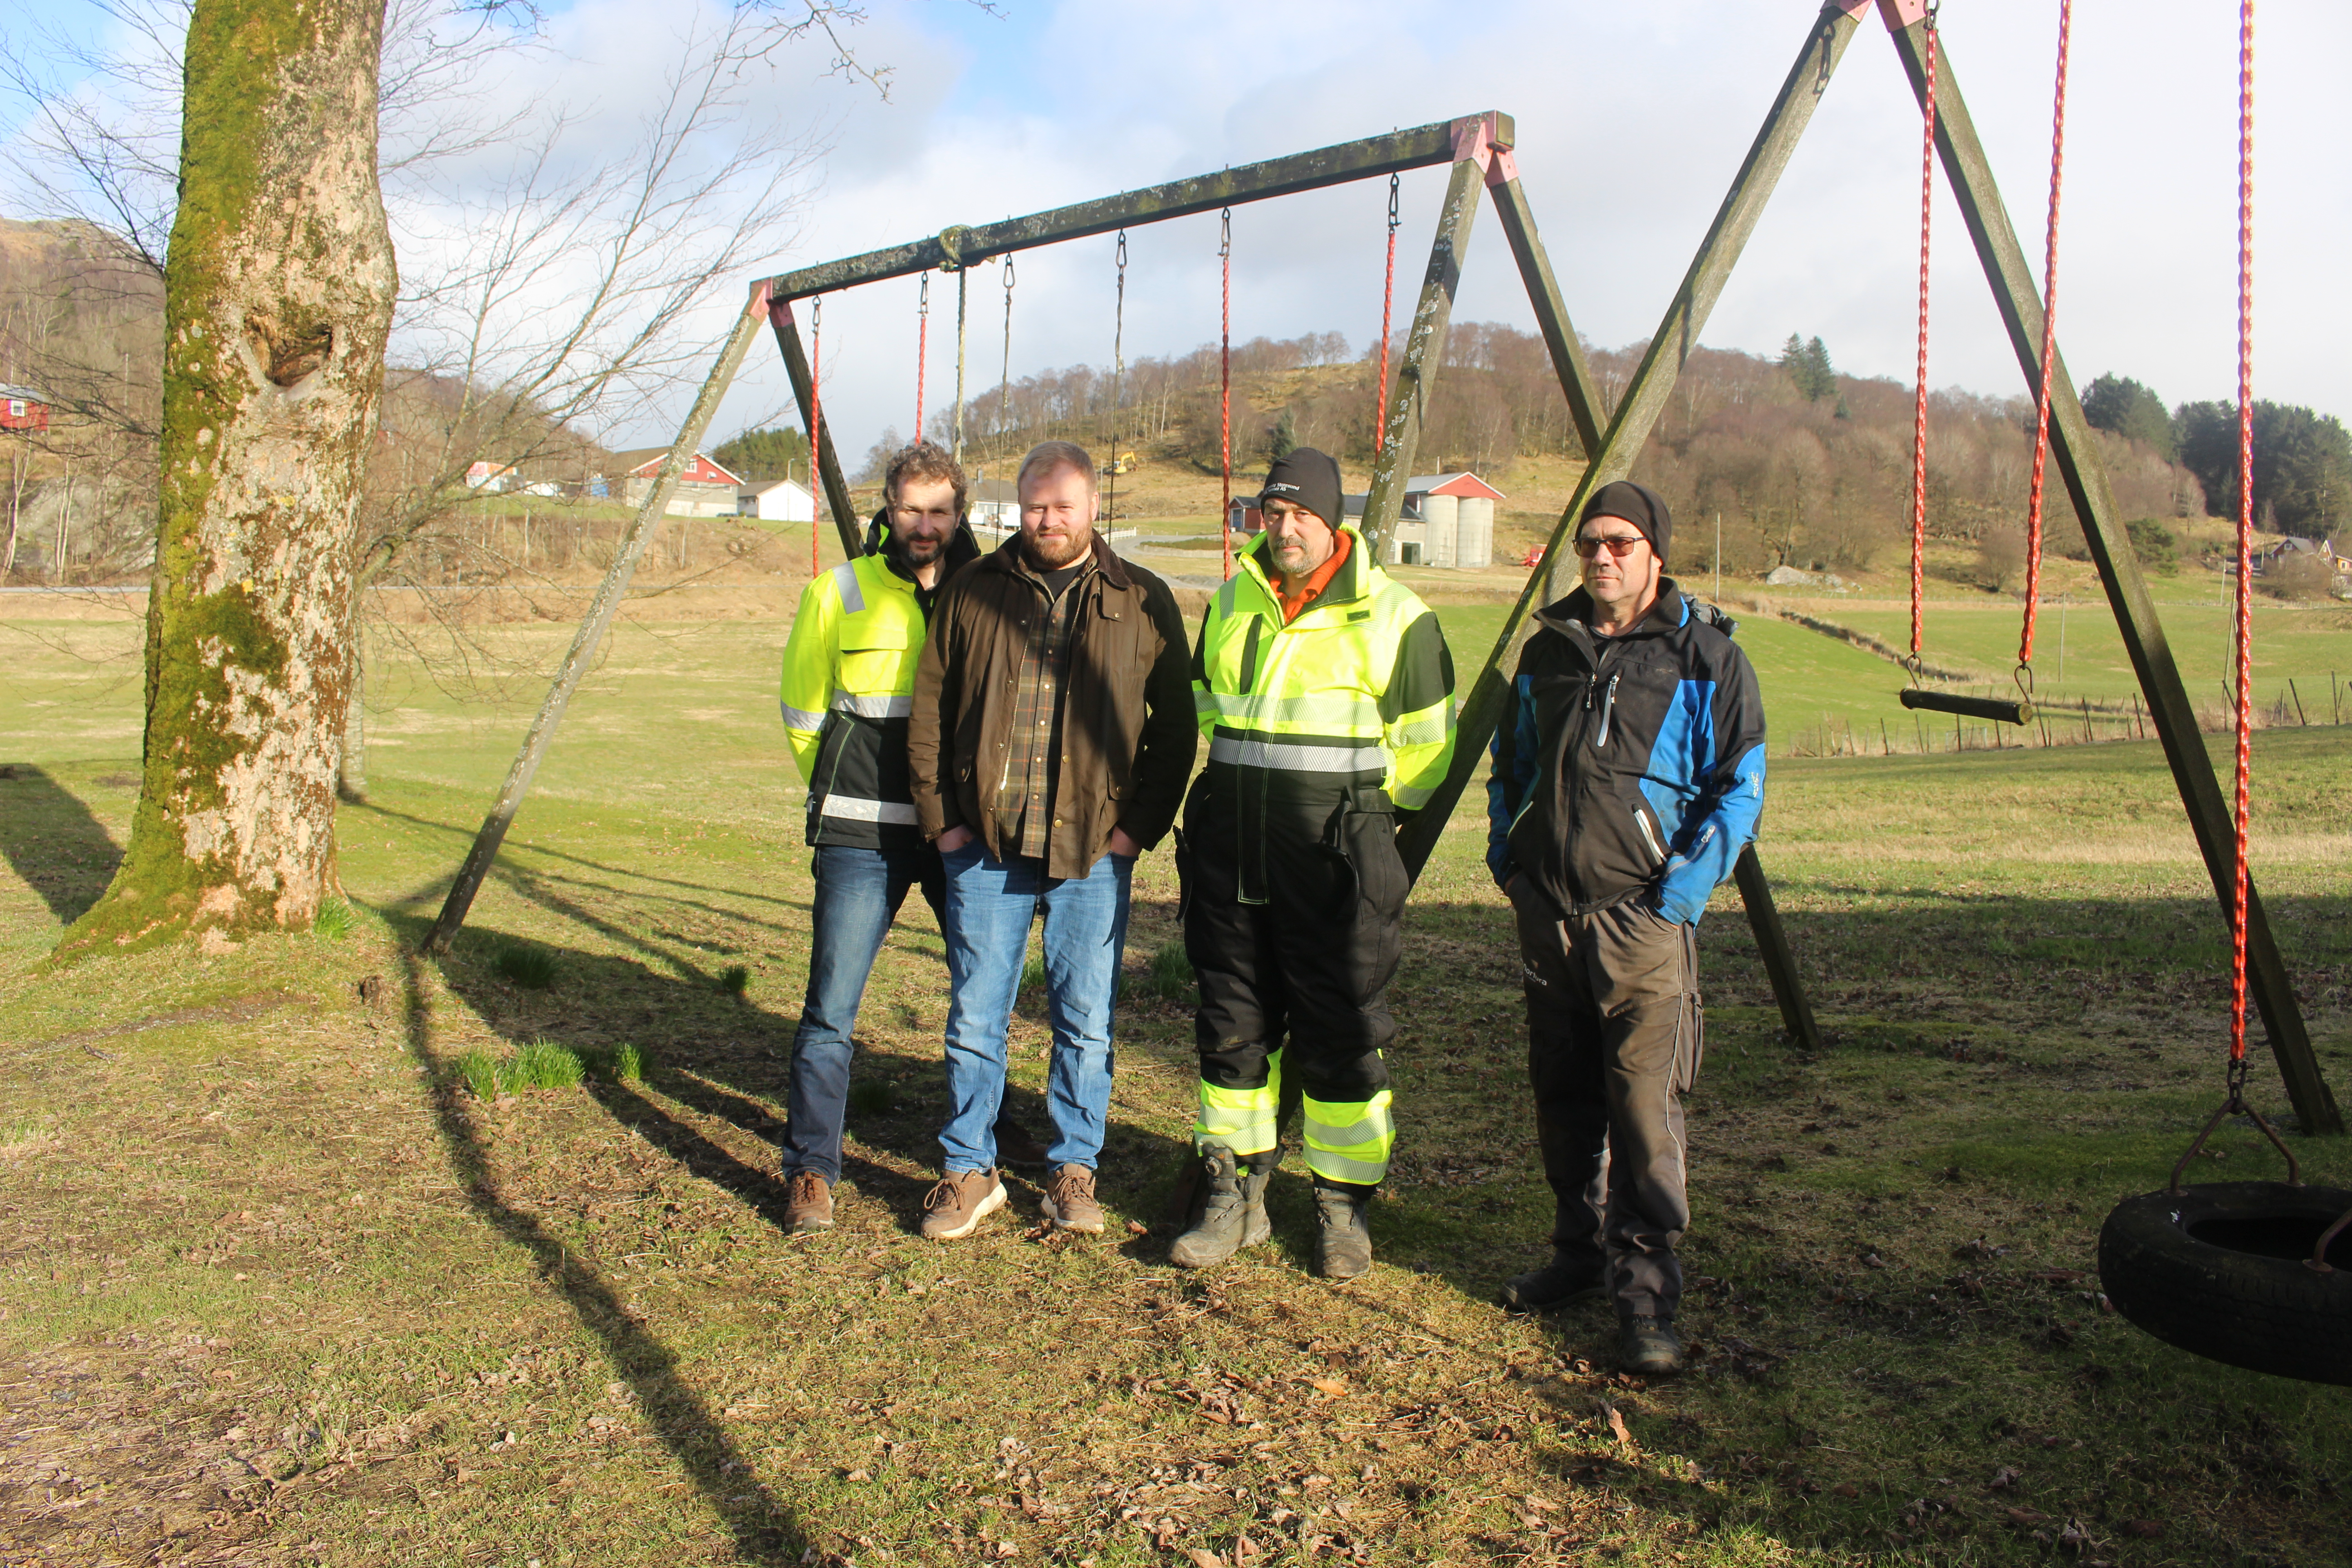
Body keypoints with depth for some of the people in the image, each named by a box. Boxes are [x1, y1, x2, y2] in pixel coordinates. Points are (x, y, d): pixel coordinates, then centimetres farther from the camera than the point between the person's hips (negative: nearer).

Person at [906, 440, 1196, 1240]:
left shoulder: (1143, 602, 4)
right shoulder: (973, 590, 6)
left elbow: (1175, 727, 5)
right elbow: (929, 711, 8)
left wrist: (1139, 825, -3)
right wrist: (942, 817, 1)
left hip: (1092, 850, -1)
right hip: (985, 846, 1)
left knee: (1086, 1022, 6)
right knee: (974, 1016, 6)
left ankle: (1074, 1171, 22)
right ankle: (970, 1172, 21)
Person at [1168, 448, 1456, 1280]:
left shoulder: (1393, 617, -5)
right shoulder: (1230, 604, 10)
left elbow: (1425, 744, 1)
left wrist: (1360, 811, 5)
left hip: (1336, 866, -5)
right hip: (1229, 857, 5)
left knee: (1341, 1038, 3)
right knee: (1231, 1029, 10)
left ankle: (1344, 1206, 17)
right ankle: (1234, 1195, 23)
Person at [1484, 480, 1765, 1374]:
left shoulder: (1706, 657, -2)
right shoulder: (1548, 649, 12)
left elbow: (1739, 786, -2)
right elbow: (1510, 764, 23)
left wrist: (1686, 886, -11)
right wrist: (1506, 855, 11)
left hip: (1643, 918, -5)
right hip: (1546, 913, 5)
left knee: (1644, 1106, -8)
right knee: (1563, 1098, 13)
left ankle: (1645, 1290, 2)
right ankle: (1581, 1252, 29)